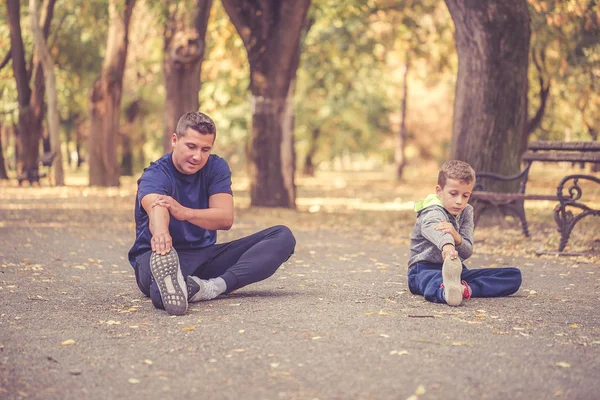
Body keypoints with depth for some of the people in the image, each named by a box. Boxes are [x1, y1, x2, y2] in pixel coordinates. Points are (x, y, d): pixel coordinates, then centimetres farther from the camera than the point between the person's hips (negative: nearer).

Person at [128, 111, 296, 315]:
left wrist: (184, 212, -35)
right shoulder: (155, 176, -12)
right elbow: (156, 210, -37)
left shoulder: (216, 168, 2)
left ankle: (215, 286, -37)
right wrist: (160, 233, -64)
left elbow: (226, 218, -14)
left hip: (204, 256, 5)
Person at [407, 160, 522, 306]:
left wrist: (456, 237, -31)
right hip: (425, 269, -7)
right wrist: (447, 245, -67)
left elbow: (467, 252, -6)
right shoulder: (433, 212, -14)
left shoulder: (466, 211, 6)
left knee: (514, 275, -6)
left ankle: (467, 289, -34)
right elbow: (433, 229, -42)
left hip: (455, 269, 7)